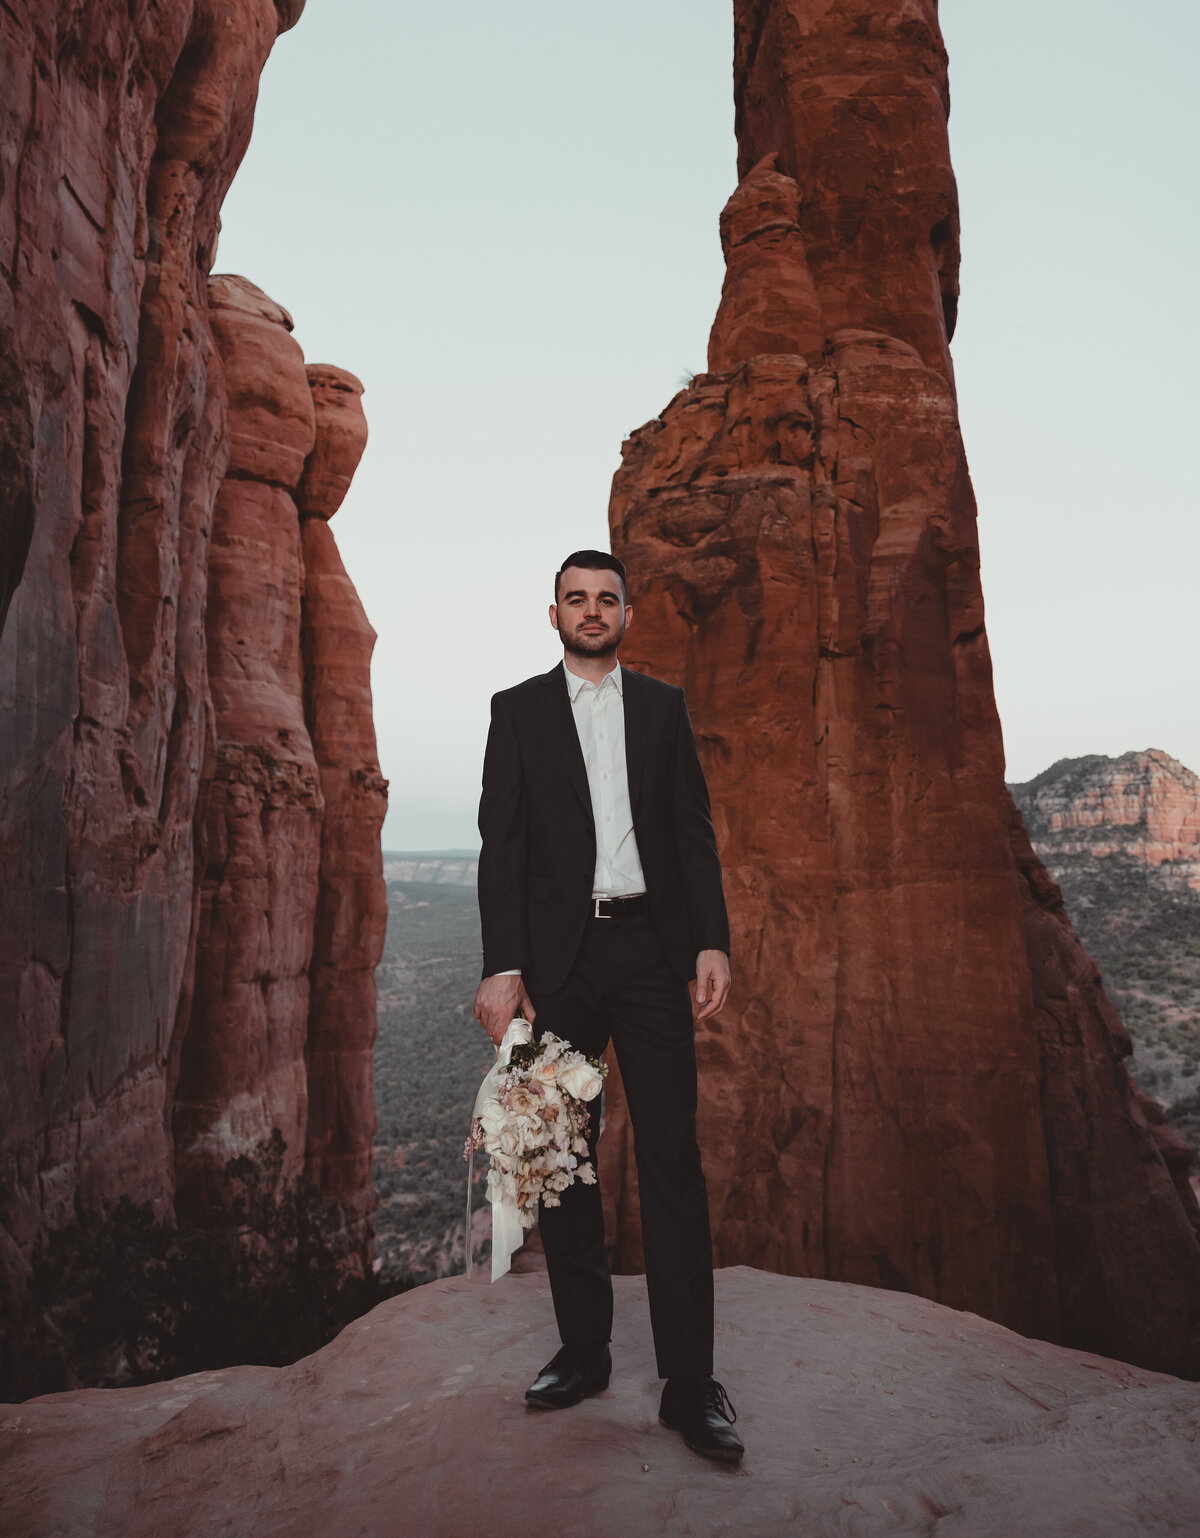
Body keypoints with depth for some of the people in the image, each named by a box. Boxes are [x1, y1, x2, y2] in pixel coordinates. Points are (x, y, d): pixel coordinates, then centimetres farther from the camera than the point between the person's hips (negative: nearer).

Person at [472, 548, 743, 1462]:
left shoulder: (663, 705, 12)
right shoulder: (518, 709, 7)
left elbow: (694, 831, 8)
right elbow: (501, 844, 1)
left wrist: (713, 942, -4)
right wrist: (502, 966, -8)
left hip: (651, 949, 0)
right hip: (558, 953, 0)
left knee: (672, 1157, -1)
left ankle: (689, 1380, 7)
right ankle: (584, 1350, 24)